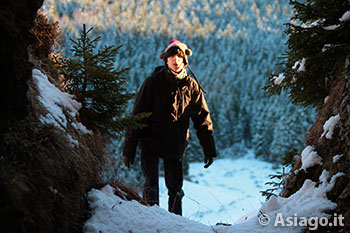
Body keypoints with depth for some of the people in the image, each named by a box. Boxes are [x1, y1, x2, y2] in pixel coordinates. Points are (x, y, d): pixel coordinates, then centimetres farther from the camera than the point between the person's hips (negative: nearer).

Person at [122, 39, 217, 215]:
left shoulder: (192, 86, 1)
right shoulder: (153, 83, -7)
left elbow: (202, 119, 6)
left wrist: (209, 149, 4)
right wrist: (129, 149, -9)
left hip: (175, 147, 3)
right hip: (151, 143, -2)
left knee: (175, 189, 9)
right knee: (151, 185, -8)